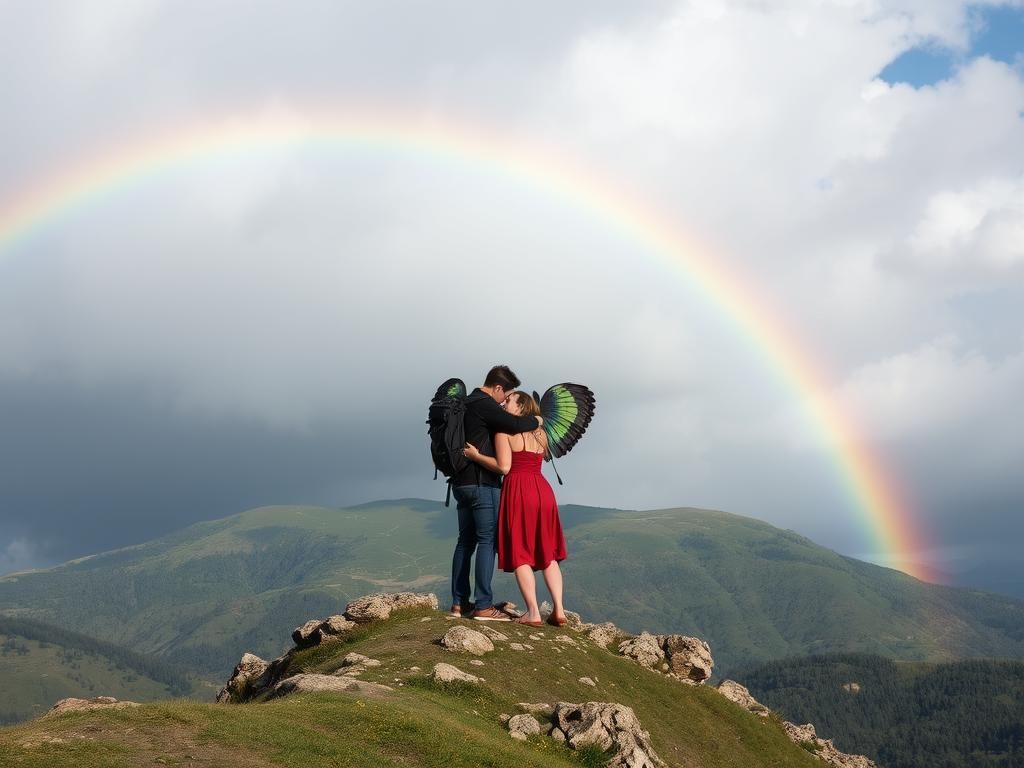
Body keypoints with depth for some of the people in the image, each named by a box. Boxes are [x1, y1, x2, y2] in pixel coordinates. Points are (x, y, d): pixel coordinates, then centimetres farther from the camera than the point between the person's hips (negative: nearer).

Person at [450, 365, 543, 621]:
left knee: (466, 541, 11)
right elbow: (515, 424, -25)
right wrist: (535, 420, -5)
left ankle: (459, 603, 12)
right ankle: (483, 607, -10)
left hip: (462, 482, 10)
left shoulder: (467, 404, 17)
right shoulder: (485, 405, -13)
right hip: (482, 483, -10)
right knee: (488, 541, -7)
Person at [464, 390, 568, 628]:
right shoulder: (540, 433, 16)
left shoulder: (504, 430, -3)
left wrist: (475, 455, -4)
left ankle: (533, 613, -3)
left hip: (518, 491, -6)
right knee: (547, 554, 11)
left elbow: (504, 466, -13)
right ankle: (559, 611, 5)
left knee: (520, 554, 0)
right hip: (543, 490, 6)